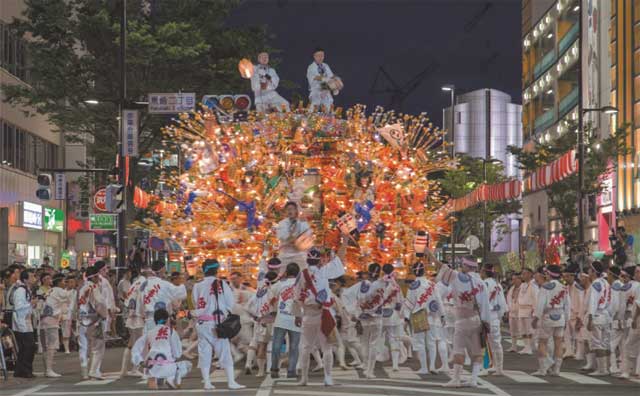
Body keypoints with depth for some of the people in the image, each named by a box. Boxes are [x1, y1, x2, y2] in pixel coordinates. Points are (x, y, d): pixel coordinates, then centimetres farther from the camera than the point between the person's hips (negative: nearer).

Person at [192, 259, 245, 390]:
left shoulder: (197, 286, 2)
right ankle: (231, 382, -3)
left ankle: (207, 382, 8)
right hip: (217, 322, -3)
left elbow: (195, 304, 7)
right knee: (224, 351, 0)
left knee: (204, 352, 10)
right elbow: (231, 303, -3)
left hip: (202, 323, 3)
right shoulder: (221, 284, -7)